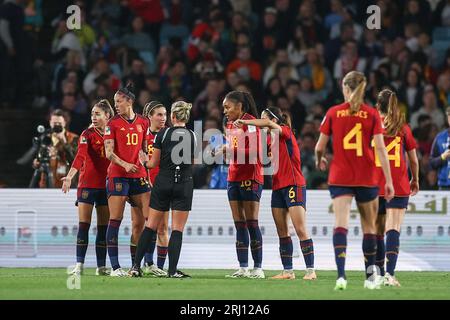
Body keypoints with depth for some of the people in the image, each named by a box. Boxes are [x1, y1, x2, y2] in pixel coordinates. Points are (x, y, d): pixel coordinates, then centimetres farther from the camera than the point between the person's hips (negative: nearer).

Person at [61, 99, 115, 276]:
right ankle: (79, 265, -6)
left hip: (105, 186, 3)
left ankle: (101, 266, 6)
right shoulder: (88, 134, -3)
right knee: (84, 226, -6)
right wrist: (70, 176, -31)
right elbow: (80, 156, -17)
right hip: (87, 184, -3)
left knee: (103, 228, 4)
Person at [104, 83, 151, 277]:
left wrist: (148, 172, 8)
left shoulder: (143, 123, 10)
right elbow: (109, 152, -7)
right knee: (115, 220, -6)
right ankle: (115, 267, -6)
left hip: (138, 175, 4)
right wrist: (125, 165, -21)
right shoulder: (113, 123, -1)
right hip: (117, 175, -4)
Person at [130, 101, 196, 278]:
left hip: (163, 183, 0)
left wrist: (144, 162, 22)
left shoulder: (163, 133, -4)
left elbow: (154, 163, 0)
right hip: (184, 185, 0)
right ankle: (172, 270, -6)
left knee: (151, 226, 8)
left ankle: (136, 266, 8)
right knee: (177, 229, 2)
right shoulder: (193, 136, 1)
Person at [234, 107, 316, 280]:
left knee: (301, 230, -11)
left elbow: (268, 123, -24)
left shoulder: (286, 132, -7)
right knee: (282, 232, 6)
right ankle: (287, 271, 9)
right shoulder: (271, 139, 15)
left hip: (294, 186, -9)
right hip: (278, 187, 9)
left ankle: (310, 270, -12)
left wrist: (244, 122, -17)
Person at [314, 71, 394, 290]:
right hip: (366, 178, 1)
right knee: (369, 227, 15)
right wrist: (388, 181, -5)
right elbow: (380, 149, -7)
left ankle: (341, 275, -28)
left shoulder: (333, 113, 0)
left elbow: (320, 146, 5)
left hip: (340, 177, -1)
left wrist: (319, 161, 28)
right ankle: (370, 277, 22)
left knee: (340, 225, -10)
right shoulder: (372, 114, -2)